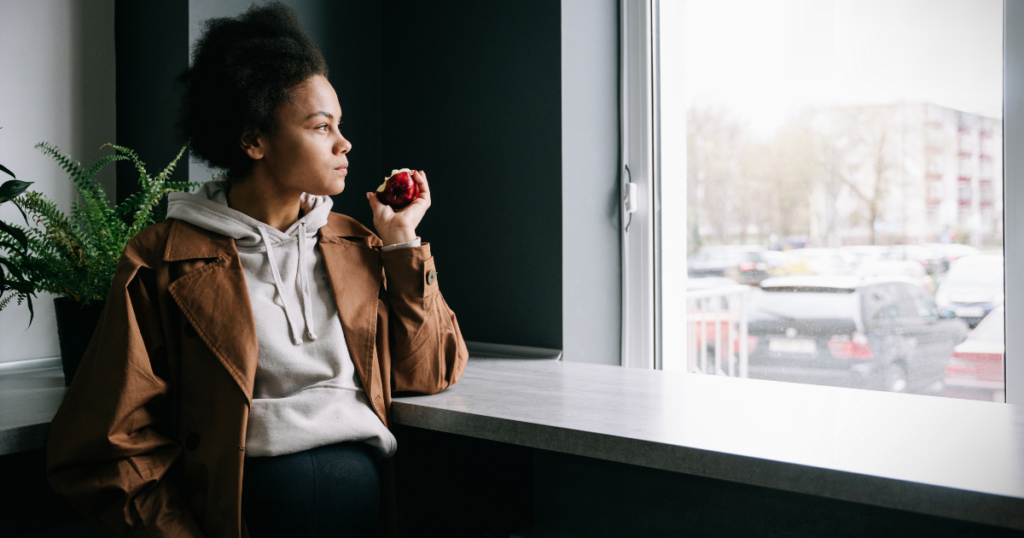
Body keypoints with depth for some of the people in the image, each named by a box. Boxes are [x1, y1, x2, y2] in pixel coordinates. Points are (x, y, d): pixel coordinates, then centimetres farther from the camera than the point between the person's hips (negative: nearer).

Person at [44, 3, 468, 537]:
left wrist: (403, 242, 12)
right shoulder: (163, 262, 4)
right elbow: (106, 449, 3)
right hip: (245, 493, -3)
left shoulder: (356, 244, 17)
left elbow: (430, 372, 15)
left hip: (374, 485, 4)